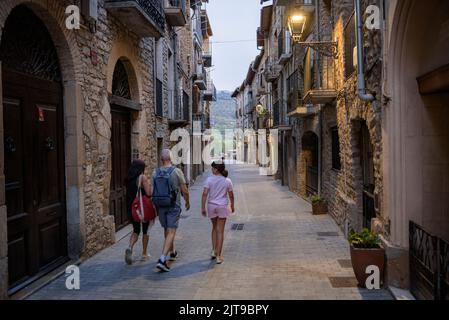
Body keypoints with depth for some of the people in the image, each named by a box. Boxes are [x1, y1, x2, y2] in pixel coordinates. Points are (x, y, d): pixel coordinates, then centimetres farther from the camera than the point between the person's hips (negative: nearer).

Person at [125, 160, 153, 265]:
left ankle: (130, 247, -10)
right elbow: (148, 193, -18)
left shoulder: (129, 178, 6)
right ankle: (144, 254, 20)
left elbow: (128, 193, 12)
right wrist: (149, 185, -1)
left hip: (131, 208, 5)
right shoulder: (143, 177, -13)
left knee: (136, 230, 16)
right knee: (145, 231, 12)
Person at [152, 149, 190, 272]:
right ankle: (162, 259, -14)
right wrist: (187, 202, 11)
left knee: (167, 230, 21)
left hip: (160, 206, 5)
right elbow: (184, 191, -7)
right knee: (171, 233, -3)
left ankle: (172, 253, 39)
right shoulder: (177, 172, -12)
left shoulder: (155, 172, -1)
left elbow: (153, 191, 4)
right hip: (173, 206, -5)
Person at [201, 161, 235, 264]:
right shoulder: (227, 181, -5)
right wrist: (232, 206, 17)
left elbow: (205, 194, -11)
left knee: (214, 228, 22)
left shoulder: (209, 179, -7)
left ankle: (214, 251, 24)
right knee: (220, 231, 4)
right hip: (223, 206, -1)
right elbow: (231, 196, 1)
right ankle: (218, 256, 5)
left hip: (211, 206, 1)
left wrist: (203, 208, -5)